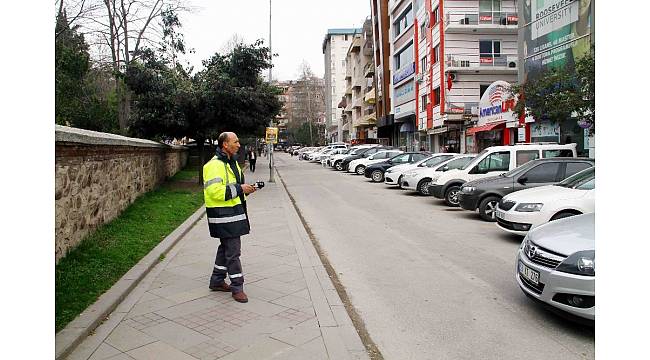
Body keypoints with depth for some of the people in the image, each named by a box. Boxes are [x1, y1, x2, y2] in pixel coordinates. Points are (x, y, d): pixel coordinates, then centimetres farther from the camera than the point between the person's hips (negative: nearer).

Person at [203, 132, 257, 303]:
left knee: (226, 248, 18)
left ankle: (217, 281, 31)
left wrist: (245, 189, 6)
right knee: (233, 250, -5)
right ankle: (237, 287, 5)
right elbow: (214, 190, -26)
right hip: (224, 214, -10)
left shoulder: (232, 162, 17)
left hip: (234, 211, 10)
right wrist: (239, 189, -22)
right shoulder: (215, 165, -17)